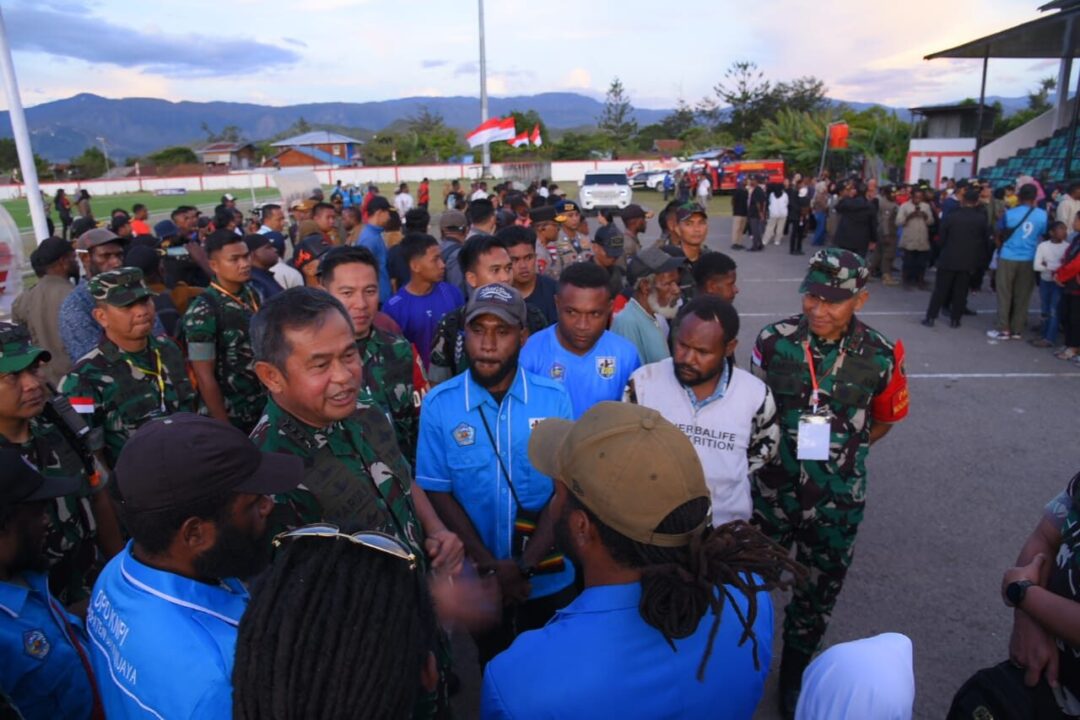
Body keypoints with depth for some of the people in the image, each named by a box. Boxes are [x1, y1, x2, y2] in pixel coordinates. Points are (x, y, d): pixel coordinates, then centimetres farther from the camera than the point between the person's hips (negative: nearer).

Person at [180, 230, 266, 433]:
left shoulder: (254, 295, 1)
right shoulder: (203, 311, -17)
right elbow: (205, 378, -16)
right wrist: (225, 428, -14)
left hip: (264, 408, 6)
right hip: (230, 417, -6)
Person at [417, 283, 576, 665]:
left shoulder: (554, 398, -9)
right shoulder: (438, 404, -10)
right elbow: (438, 494, -8)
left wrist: (525, 565, -17)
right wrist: (489, 567, -15)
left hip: (549, 583, 1)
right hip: (473, 583, 0)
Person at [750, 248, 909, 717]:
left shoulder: (880, 355, -12)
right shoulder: (774, 341, -14)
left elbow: (883, 420, 6)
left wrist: (841, 451, 1)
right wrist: (781, 450, 0)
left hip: (837, 502, 1)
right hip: (772, 492, 0)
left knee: (817, 596, 20)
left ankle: (794, 674, 46)